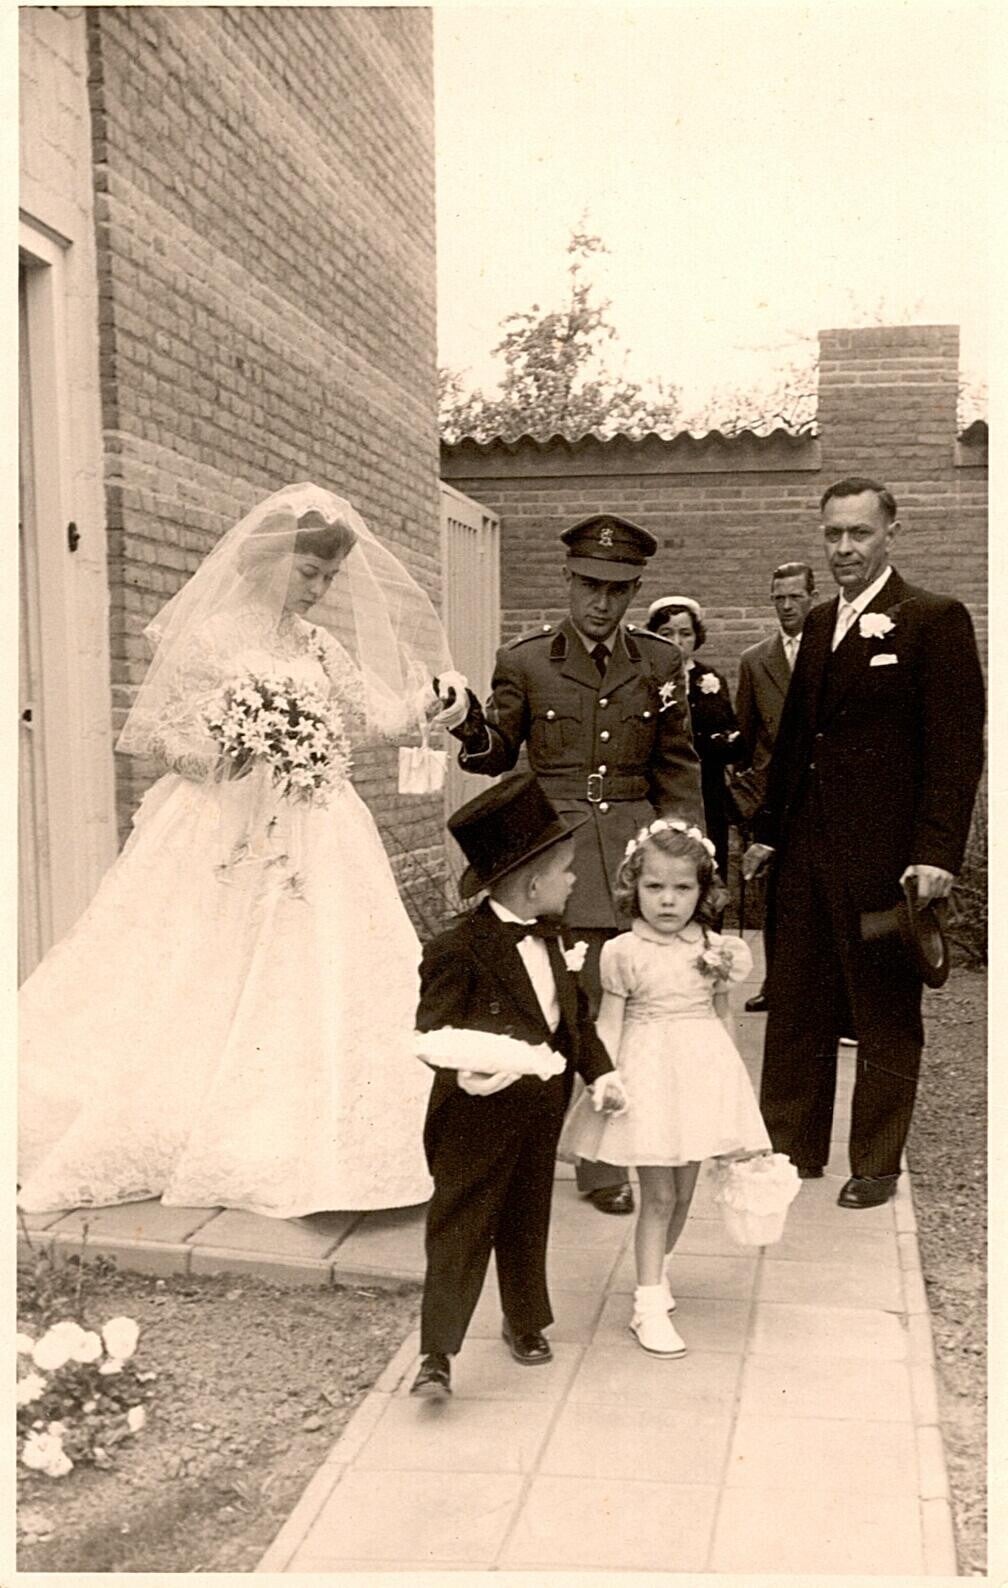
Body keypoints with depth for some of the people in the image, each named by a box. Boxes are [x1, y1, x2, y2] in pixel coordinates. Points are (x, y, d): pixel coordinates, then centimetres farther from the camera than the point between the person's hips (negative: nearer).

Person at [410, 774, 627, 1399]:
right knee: (460, 1230, -1)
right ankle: (437, 1353, 6)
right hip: (477, 1119, -7)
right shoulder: (457, 951, -20)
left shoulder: (549, 939, 7)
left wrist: (601, 1071, 2)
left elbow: (576, 1012, 14)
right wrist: (465, 1068, -42)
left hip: (541, 1115, 7)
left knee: (528, 1223, 21)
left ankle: (525, 1322, 40)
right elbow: (433, 1032, -23)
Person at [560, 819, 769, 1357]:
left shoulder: (716, 949, 3)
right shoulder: (624, 953, -8)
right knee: (658, 1195, -1)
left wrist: (731, 1078, 11)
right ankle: (650, 1305, 7)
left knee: (683, 1193, 14)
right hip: (649, 1075, -4)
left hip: (703, 1073, 4)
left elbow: (722, 1016, 11)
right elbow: (609, 1023, -7)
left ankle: (656, 1267, 39)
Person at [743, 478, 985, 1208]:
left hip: (885, 854, -6)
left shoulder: (936, 620, -6)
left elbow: (958, 748, -11)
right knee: (796, 1005, 12)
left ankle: (876, 1165, 19)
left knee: (886, 1014, 6)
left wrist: (938, 852, -18)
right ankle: (792, 1146, 25)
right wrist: (767, 830, 16)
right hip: (808, 848, 6)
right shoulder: (820, 623, 14)